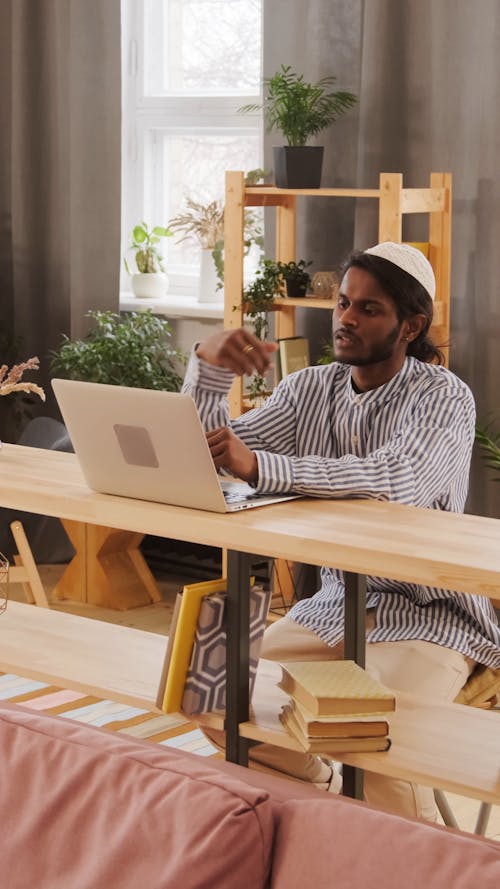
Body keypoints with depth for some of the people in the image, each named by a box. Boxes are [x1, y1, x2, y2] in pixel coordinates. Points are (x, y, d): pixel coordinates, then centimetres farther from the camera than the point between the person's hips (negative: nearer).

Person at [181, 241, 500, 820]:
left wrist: (259, 466, -44)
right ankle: (324, 797, 17)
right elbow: (206, 460, 1)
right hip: (335, 604, 6)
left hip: (429, 615, -6)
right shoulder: (307, 389, 7)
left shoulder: (442, 397, -11)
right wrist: (207, 367, -18)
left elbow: (395, 479, -33)